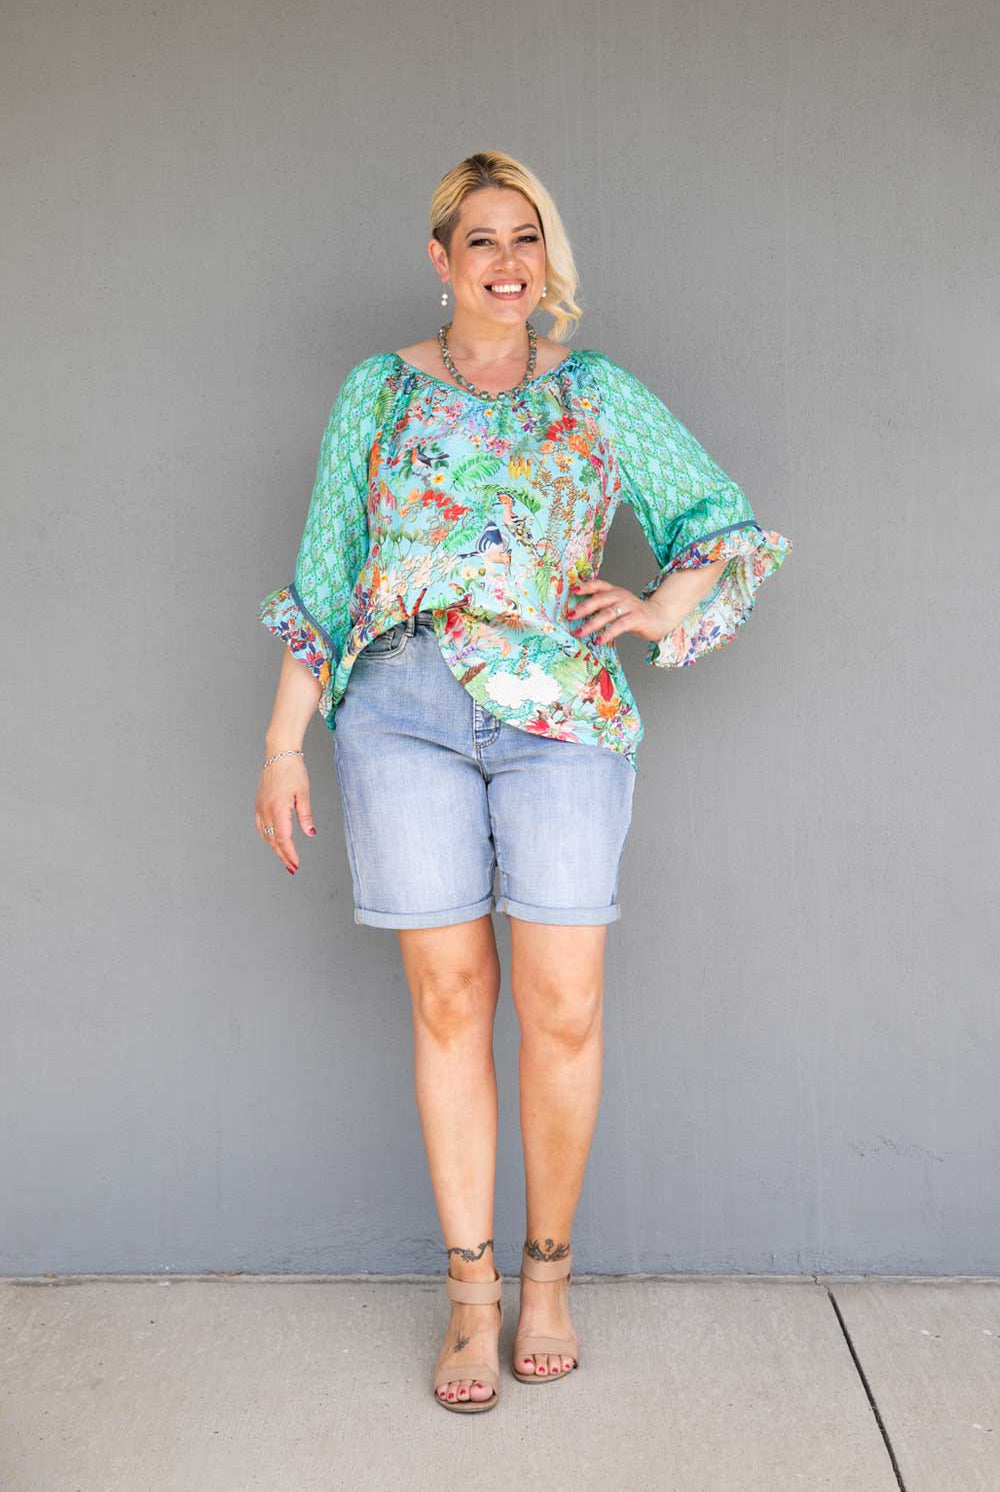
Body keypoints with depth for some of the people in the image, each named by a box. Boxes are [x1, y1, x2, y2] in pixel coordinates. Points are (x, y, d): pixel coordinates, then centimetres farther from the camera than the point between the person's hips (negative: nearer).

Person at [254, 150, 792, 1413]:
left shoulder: (599, 393, 12)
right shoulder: (377, 389, 13)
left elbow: (732, 525, 16)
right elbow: (323, 577, 12)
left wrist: (664, 609, -3)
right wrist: (283, 744, 7)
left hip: (562, 714, 0)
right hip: (400, 715, 1)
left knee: (563, 1010, -1)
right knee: (449, 998, 3)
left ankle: (548, 1272, 20)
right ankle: (471, 1286, 17)